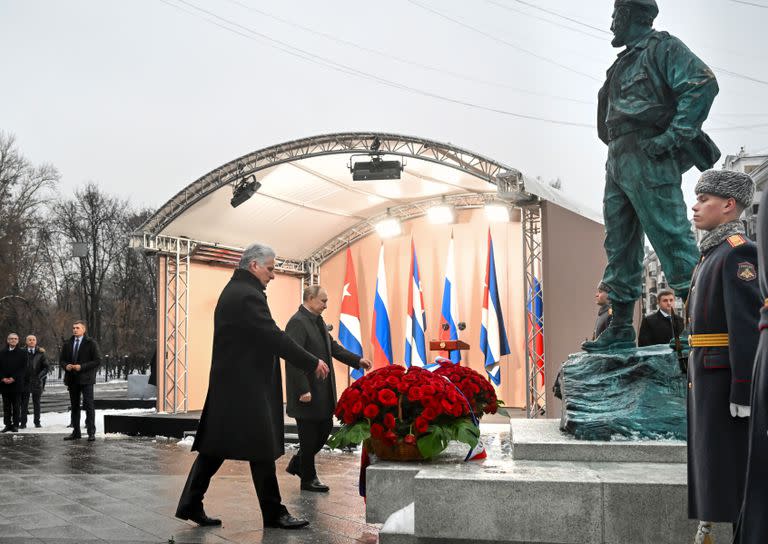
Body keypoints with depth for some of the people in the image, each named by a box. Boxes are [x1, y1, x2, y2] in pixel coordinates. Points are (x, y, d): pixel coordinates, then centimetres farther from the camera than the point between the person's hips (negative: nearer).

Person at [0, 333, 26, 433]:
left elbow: (23, 369, -3)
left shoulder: (21, 353, 2)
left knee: (16, 406, 0)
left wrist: (13, 378, -13)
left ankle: (16, 425, 5)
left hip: (17, 384, -2)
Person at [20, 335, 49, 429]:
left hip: (37, 381, 0)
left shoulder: (40, 353, 3)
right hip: (25, 381, 0)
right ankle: (23, 422, 6)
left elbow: (47, 367, 2)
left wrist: (40, 376, -8)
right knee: (24, 403, 2)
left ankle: (37, 422, 12)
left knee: (36, 403, 7)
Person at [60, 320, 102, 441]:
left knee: (88, 405, -7)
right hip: (72, 379, 5)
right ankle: (76, 432, 17)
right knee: (74, 406, 10)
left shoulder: (91, 343, -3)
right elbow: (61, 360, 17)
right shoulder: (67, 344, 13)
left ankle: (91, 432, -4)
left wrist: (82, 367, -17)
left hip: (86, 378, -5)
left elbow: (97, 361, -8)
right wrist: (66, 366, -6)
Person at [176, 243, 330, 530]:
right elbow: (275, 337, -21)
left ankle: (191, 505, 15)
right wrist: (313, 363, -15)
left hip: (229, 384, 10)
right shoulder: (248, 295, -17)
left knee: (215, 446, 12)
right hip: (246, 387, -10)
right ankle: (273, 513, 9)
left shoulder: (232, 291, 16)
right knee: (262, 450, -1)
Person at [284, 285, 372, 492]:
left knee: (325, 429, 16)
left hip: (323, 392, 9)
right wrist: (303, 390, -25)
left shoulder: (319, 322, 12)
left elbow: (333, 347, 20)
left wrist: (357, 360, 8)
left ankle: (298, 463, 32)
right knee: (309, 436, 3)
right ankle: (308, 479, 19)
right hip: (308, 393, -9)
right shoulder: (297, 323, -18)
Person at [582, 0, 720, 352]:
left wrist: (673, 135, -18)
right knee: (619, 246, 7)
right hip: (618, 161, 9)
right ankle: (620, 328, 11)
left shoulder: (662, 47, 1)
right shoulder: (624, 64, 26)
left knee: (670, 236, -12)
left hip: (647, 158, -9)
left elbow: (703, 84, -12)